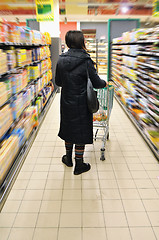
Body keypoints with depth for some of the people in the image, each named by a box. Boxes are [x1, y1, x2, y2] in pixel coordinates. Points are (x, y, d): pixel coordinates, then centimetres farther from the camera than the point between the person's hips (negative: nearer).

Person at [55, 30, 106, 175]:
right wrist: (104, 83, 12)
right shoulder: (85, 61, -15)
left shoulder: (61, 60, -2)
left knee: (68, 129, 20)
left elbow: (58, 82, 7)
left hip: (66, 103, 5)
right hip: (81, 104, -4)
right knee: (81, 132, 8)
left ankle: (68, 159, 36)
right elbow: (96, 83, -10)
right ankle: (79, 165, 20)